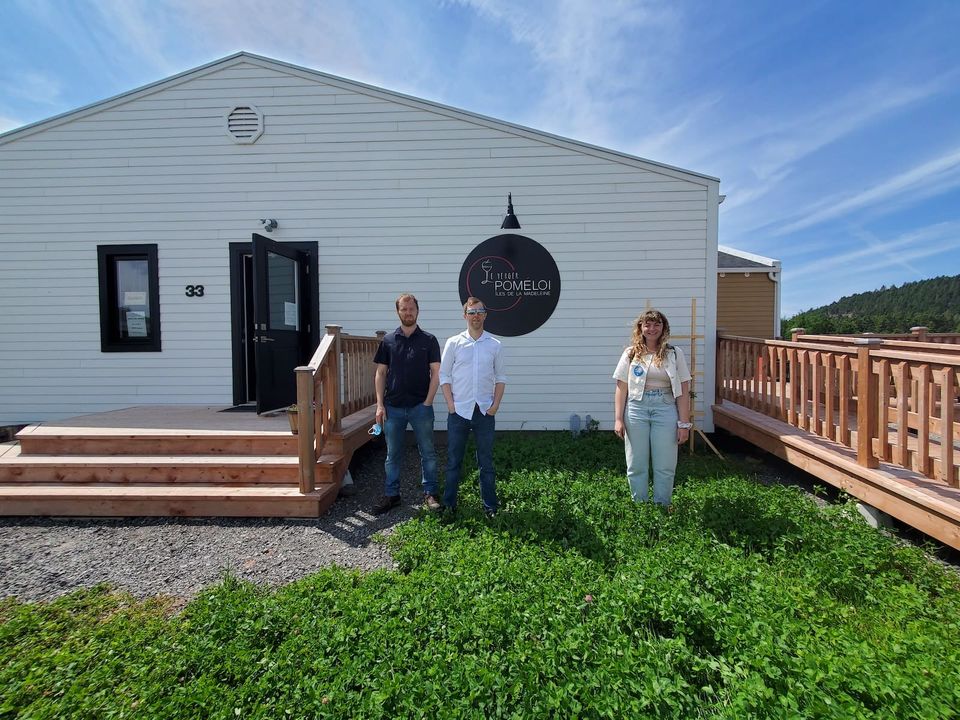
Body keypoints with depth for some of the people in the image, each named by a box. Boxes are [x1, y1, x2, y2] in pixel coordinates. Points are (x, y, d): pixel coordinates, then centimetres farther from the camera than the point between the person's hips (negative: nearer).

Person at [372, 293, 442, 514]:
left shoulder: (428, 340, 1)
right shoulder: (388, 340, 5)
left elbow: (435, 373, -1)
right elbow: (380, 374, 6)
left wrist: (428, 402, -9)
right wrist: (380, 404, -1)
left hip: (420, 407, -1)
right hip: (393, 407, 2)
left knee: (427, 452, 7)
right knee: (393, 454, 11)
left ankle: (430, 493, 20)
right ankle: (391, 495, 23)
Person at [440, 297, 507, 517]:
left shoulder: (495, 345, 4)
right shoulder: (453, 343, 0)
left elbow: (500, 378, 7)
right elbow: (444, 375, 1)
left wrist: (496, 404, -3)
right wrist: (450, 404, -6)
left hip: (485, 411, 1)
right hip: (459, 410, -1)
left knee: (486, 461, 10)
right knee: (454, 460, 9)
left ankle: (490, 505, 21)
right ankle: (449, 503, 22)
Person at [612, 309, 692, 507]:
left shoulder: (674, 353, 2)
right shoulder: (630, 354, 4)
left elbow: (683, 390, 1)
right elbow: (621, 388, 3)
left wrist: (684, 423, -3)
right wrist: (618, 419, -2)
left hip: (665, 411, 0)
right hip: (636, 411, 1)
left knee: (665, 467, 6)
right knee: (636, 466, 8)